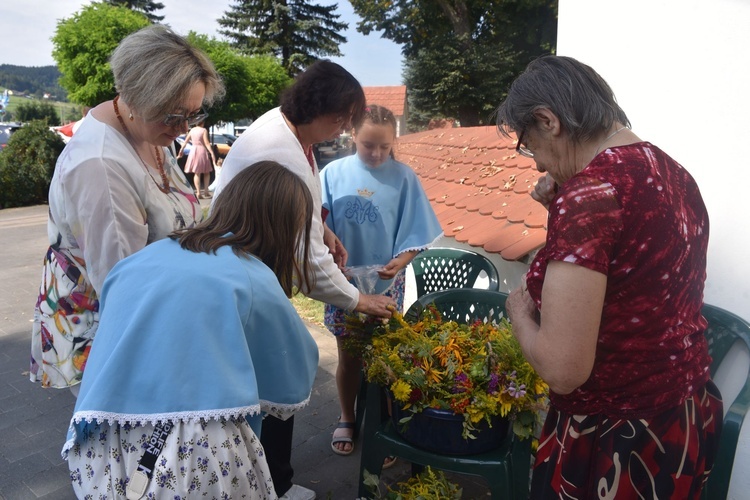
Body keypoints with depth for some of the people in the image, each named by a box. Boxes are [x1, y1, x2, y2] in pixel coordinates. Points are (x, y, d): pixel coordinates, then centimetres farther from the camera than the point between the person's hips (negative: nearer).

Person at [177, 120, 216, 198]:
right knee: (206, 173, 8)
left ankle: (198, 192, 0)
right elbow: (207, 143, -14)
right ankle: (206, 192, 3)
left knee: (197, 173, 6)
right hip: (202, 151, -4)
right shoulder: (204, 130, -7)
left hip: (193, 151, 4)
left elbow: (185, 142, 10)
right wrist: (212, 153, -16)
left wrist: (181, 152, 16)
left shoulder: (192, 130, 8)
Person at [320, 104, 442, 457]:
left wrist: (398, 263, -22)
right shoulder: (334, 173, -5)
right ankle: (347, 420, 37)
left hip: (385, 285, -1)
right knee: (348, 356, 16)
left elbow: (414, 232, -5)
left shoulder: (403, 177, -7)